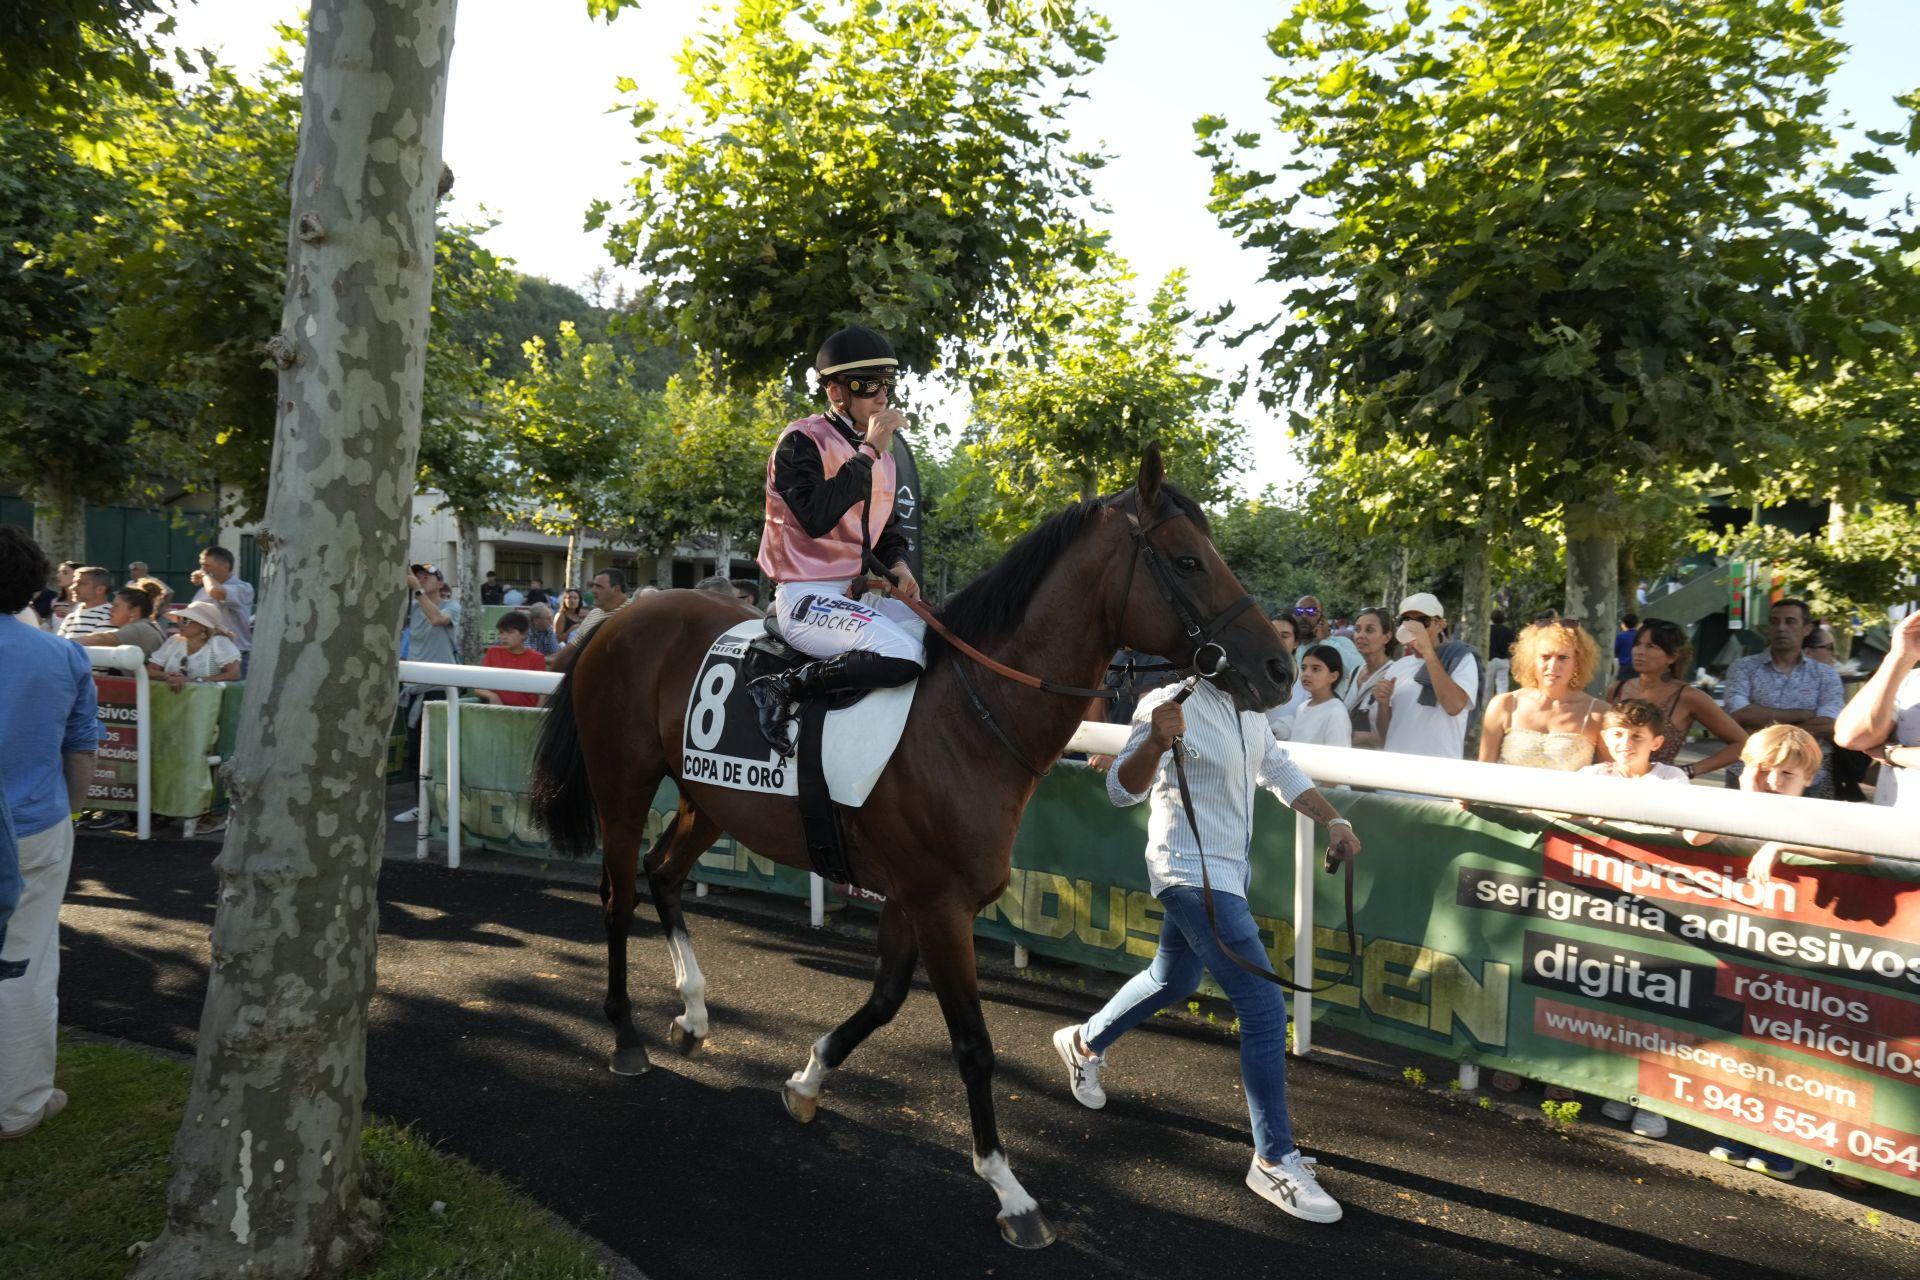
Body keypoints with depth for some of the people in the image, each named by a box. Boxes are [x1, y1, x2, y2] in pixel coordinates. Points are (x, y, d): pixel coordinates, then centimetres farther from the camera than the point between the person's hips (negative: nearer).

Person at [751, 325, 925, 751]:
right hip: (807, 596, -9)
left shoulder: (882, 452, 15)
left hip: (859, 592, 9)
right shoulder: (801, 441, -9)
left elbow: (888, 528, 26)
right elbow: (817, 517, -25)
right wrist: (868, 451, -22)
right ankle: (784, 687, -14)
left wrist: (899, 565, 3)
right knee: (902, 657, -28)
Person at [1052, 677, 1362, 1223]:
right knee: (1265, 1007, -13)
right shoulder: (1170, 703, -22)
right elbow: (1123, 790, -25)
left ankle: (1085, 1044, 51)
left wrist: (1333, 820, 6)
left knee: (1173, 981, 28)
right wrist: (1154, 742, -44)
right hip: (1191, 871, -10)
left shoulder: (1249, 704, 4)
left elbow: (1280, 771, 17)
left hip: (1227, 868, 10)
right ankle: (1275, 1161, 0)